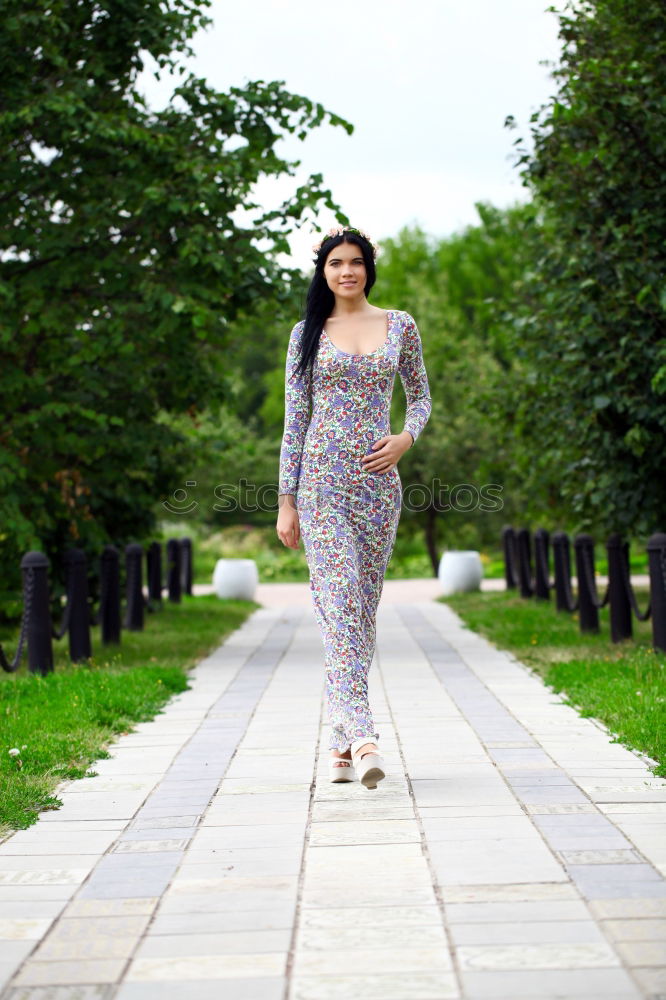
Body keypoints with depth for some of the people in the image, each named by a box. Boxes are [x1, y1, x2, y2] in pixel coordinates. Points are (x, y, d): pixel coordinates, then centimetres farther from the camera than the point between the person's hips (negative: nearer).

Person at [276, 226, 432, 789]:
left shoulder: (399, 326, 10)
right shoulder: (308, 333, 6)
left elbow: (421, 396, 18)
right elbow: (295, 419, 6)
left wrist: (406, 438, -5)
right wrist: (287, 501, 2)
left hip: (378, 480, 2)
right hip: (322, 481, -2)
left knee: (363, 606, 5)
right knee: (340, 605, -14)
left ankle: (342, 741, 14)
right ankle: (362, 739, -24)